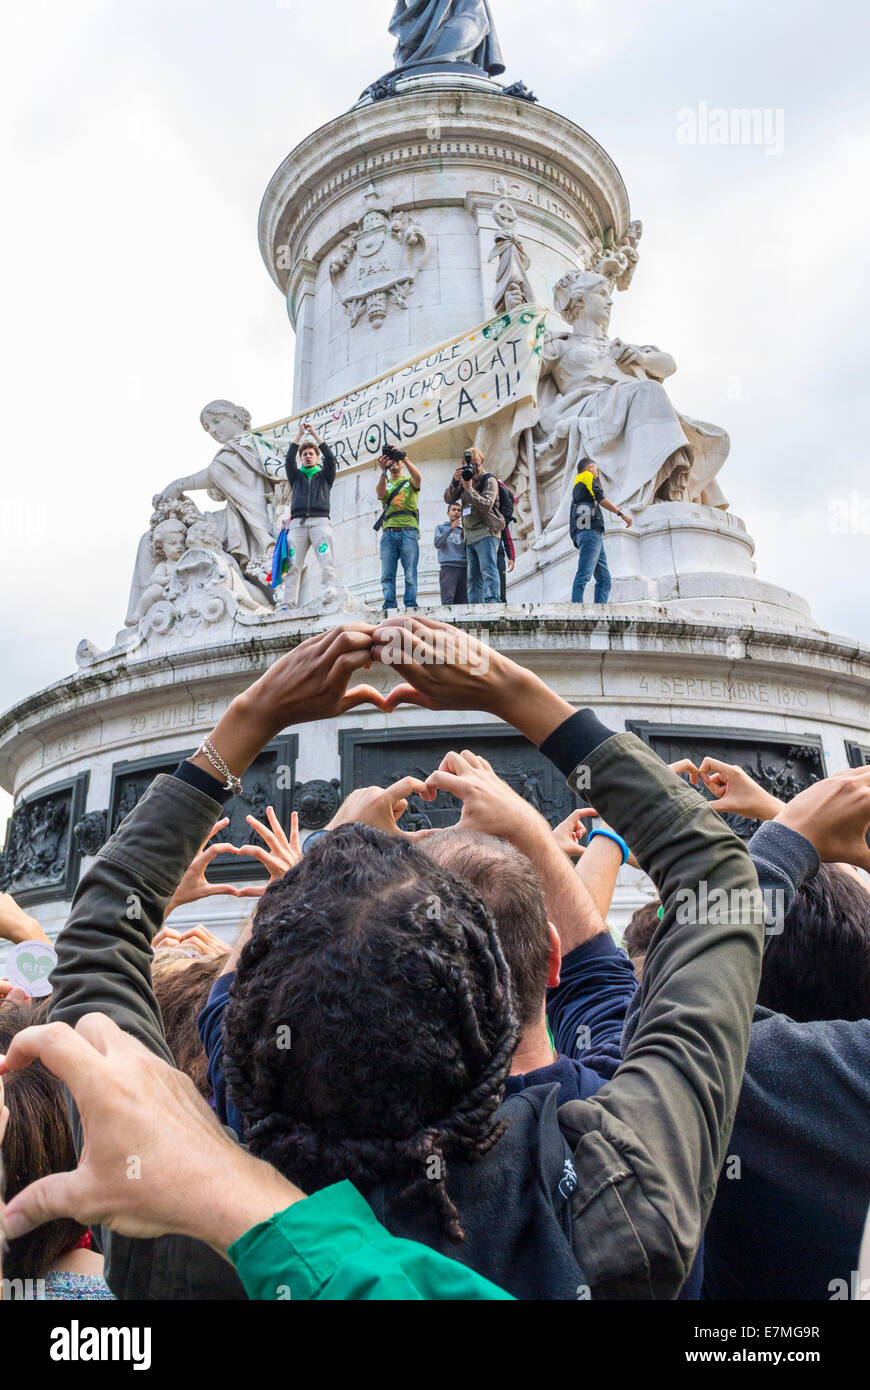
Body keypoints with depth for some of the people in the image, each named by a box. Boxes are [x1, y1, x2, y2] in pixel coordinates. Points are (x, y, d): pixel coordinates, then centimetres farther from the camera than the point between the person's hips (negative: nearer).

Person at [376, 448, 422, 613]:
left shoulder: (409, 481, 17)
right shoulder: (385, 483, 22)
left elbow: (418, 479, -8)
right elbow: (381, 494, -2)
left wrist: (405, 459, -19)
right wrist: (383, 472, -16)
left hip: (408, 531, -2)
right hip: (389, 532, 2)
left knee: (410, 573, -9)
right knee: (387, 574, -6)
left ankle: (410, 606, -11)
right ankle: (389, 607, -7)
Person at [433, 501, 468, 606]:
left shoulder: (462, 530, 26)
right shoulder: (440, 528, 17)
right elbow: (437, 544, -2)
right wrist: (451, 528, -11)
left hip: (463, 567, 4)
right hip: (447, 567, -4)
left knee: (462, 601, -6)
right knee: (448, 600, -18)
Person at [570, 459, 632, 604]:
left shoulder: (577, 488, 34)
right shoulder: (586, 476, 8)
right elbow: (601, 499, -6)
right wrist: (622, 514, -6)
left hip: (596, 537, 10)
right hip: (590, 532, -10)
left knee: (605, 579, 2)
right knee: (584, 574, -22)